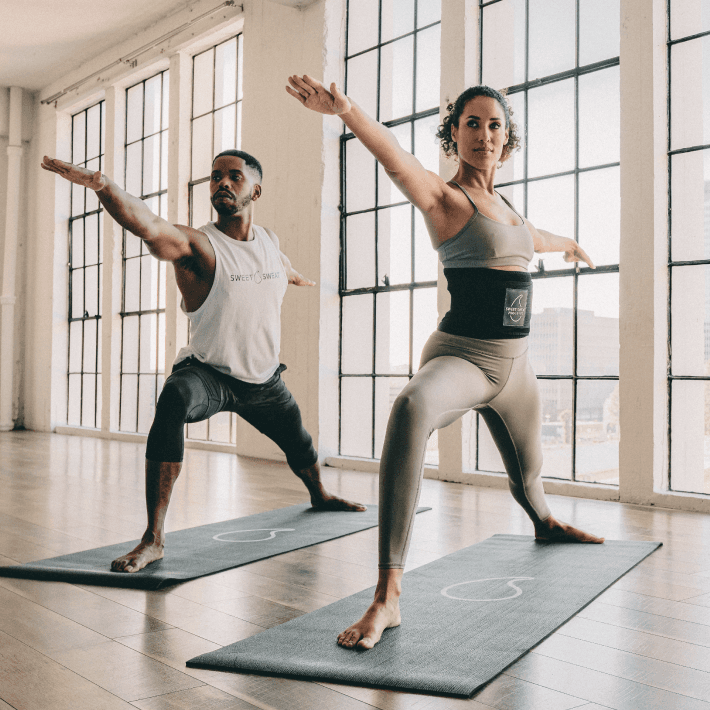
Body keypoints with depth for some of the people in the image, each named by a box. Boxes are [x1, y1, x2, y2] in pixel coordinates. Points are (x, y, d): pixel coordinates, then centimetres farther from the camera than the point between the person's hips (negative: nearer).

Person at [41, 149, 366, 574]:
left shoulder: (269, 240, -2)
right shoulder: (196, 245, -20)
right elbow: (147, 224, -42)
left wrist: (299, 278, 48)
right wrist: (102, 184, -60)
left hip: (264, 379, 6)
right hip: (208, 372, -6)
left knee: (299, 446, 25)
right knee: (174, 401, -39)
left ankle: (320, 495, 63)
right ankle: (154, 539, -34)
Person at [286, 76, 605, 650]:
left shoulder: (502, 203, 14)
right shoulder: (445, 197, -8)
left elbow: (529, 239, 37)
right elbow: (396, 158, -29)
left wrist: (568, 245, 58)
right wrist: (346, 109, -49)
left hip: (514, 364, 7)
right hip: (460, 356, -7)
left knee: (528, 477, 25)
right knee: (412, 409, -41)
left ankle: (546, 522, 65)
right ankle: (388, 597, -42)